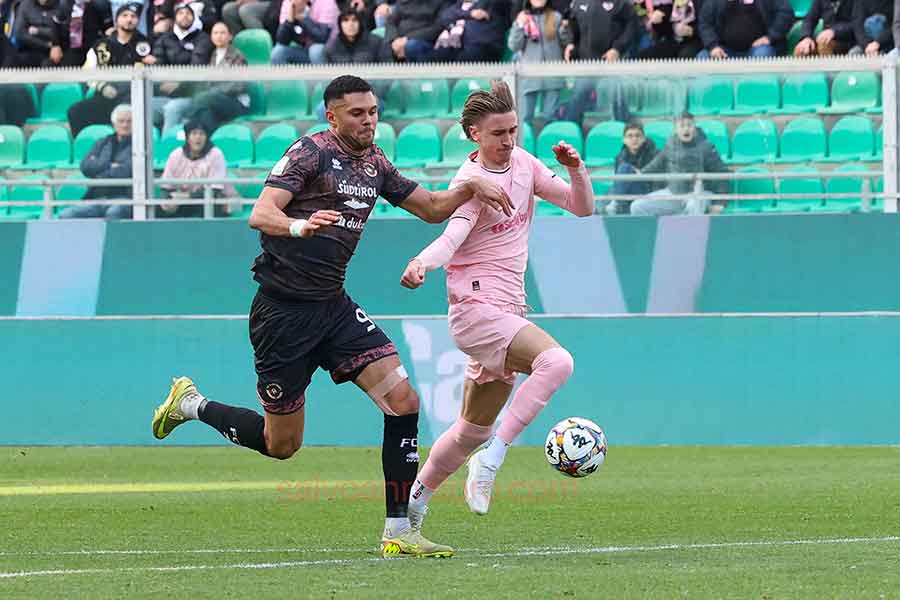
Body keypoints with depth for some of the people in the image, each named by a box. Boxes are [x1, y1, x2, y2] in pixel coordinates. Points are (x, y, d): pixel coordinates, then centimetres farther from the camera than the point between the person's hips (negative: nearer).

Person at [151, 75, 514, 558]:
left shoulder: (374, 162, 10)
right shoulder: (311, 152, -12)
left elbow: (431, 208, 22)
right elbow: (261, 214, -23)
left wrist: (472, 187, 4)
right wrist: (298, 227, -44)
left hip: (333, 305, 7)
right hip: (284, 309, -7)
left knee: (403, 400, -11)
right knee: (282, 444, 2)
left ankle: (398, 532, -6)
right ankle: (192, 404, 28)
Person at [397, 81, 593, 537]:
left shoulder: (522, 162, 9)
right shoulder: (471, 182, -12)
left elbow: (582, 207, 12)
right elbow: (451, 238, -28)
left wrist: (576, 170, -8)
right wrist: (421, 263, -50)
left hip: (507, 311, 8)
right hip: (475, 307, -8)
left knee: (475, 429, 14)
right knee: (556, 361, -31)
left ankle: (415, 500, 30)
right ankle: (491, 461, -27)